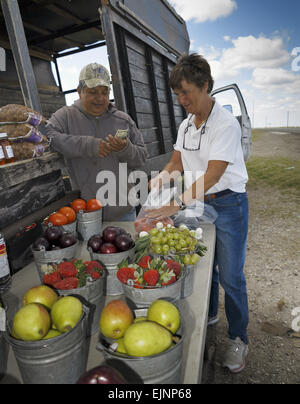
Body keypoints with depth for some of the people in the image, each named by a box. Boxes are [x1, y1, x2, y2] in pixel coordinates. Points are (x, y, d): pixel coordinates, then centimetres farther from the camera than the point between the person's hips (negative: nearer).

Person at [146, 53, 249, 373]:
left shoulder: (226, 124, -18)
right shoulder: (185, 125, 6)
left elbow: (211, 176, -27)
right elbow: (177, 162, 10)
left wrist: (177, 205, -33)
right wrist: (161, 176, -11)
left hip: (228, 204, -6)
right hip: (197, 203, 6)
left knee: (230, 276, 2)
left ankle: (238, 338, 24)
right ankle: (208, 314, 42)